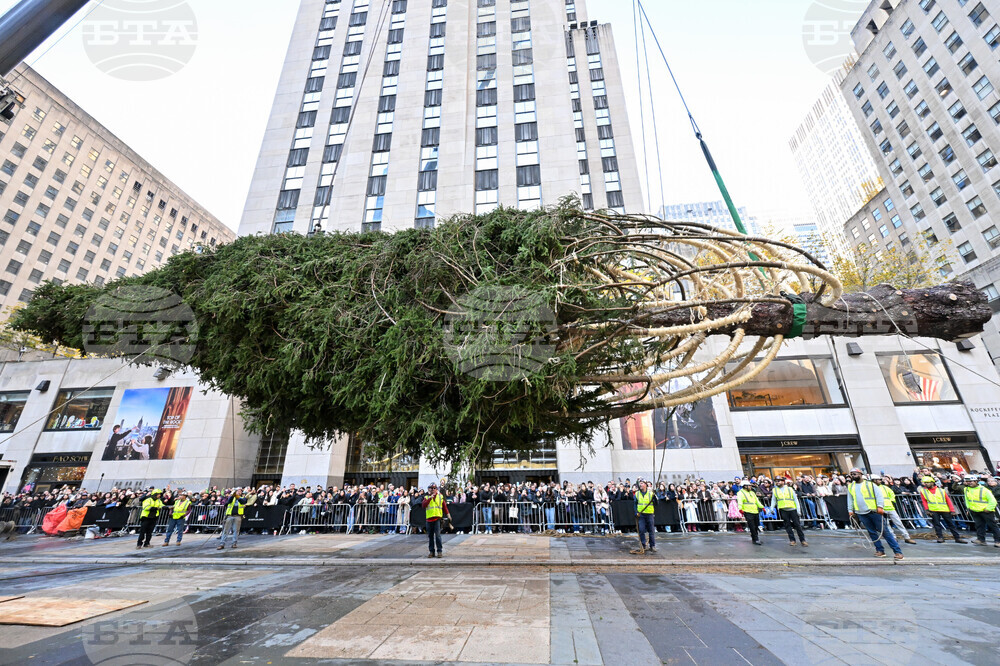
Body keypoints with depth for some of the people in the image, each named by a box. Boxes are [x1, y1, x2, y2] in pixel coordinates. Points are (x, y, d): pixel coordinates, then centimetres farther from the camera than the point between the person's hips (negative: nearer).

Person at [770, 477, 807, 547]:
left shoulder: (790, 489, 6)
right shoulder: (775, 490, 8)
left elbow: (795, 499, 6)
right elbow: (773, 500, 10)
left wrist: (798, 509, -2)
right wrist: (772, 508, -1)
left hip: (792, 509, -1)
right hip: (783, 510, 1)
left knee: (797, 524, 1)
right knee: (787, 525, 3)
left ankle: (802, 540, 11)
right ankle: (792, 540, 11)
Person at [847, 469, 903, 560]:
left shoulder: (870, 484, 2)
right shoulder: (850, 487, 14)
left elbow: (879, 495, -5)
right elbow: (850, 499, 19)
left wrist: (880, 506, -17)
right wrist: (850, 511, 14)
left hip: (874, 511, -4)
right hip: (861, 514, 4)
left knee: (884, 531, -3)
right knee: (872, 532, 6)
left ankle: (898, 551, 4)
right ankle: (880, 550, 15)